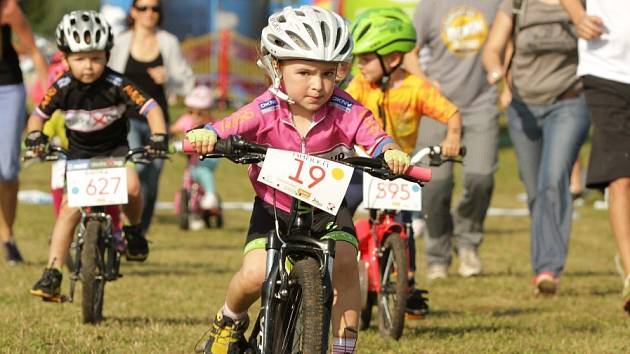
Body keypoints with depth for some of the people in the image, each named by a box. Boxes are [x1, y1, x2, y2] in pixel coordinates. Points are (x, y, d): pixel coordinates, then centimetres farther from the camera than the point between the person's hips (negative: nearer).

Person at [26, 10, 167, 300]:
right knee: (70, 208, -11)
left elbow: (150, 108, -21)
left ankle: (134, 230, 2)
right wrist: (35, 135, -24)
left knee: (131, 187, -31)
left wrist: (159, 136, -37)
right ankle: (52, 275, -7)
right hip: (79, 154, 2)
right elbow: (38, 115, -3)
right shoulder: (62, 88, -14)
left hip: (114, 149, -2)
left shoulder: (117, 85, -20)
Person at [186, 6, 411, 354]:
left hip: (326, 207, 1)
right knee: (255, 275, -19)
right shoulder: (267, 112, -20)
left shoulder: (343, 111, -18)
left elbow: (373, 136, -31)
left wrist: (390, 152, -55)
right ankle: (229, 322, 16)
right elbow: (232, 126, -33)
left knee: (344, 265, -23)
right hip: (274, 208, -1)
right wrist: (206, 135, -56)